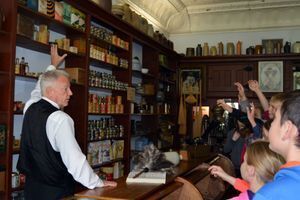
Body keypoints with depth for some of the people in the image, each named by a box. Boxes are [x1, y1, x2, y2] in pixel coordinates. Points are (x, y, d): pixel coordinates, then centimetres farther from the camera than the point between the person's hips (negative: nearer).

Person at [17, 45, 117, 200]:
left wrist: (52, 66, 35)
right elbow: (74, 158, -24)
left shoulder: (30, 107, -1)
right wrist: (97, 183, -13)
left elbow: (39, 89, 21)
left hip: (32, 187, 7)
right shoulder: (60, 119, -23)